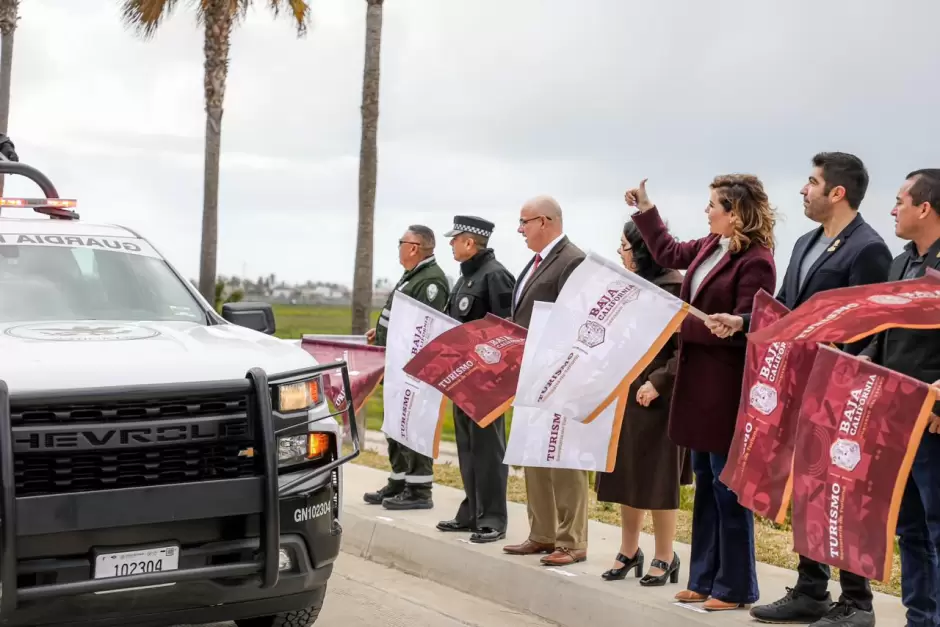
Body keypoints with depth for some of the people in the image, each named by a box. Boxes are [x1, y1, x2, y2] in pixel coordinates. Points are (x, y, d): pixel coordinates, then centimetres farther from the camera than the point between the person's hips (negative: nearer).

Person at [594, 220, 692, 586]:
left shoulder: (672, 288, -13)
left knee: (656, 481, 3)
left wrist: (658, 383, -20)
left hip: (653, 399, -7)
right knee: (626, 477, 14)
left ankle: (664, 558, 15)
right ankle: (629, 551, 26)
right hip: (622, 396, 8)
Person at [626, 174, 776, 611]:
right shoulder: (712, 245, 10)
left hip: (726, 391, -9)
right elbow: (669, 253, 29)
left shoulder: (756, 261, -17)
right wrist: (644, 209, 29)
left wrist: (683, 323, -16)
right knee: (705, 483, 14)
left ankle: (735, 588, 10)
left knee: (728, 487, -1)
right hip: (699, 384, 9)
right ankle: (705, 579, 24)